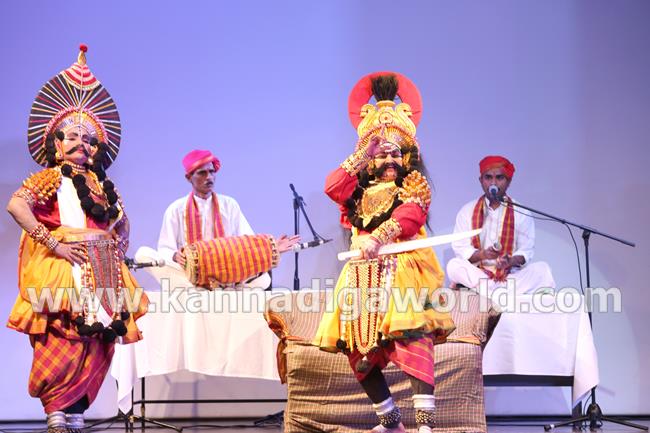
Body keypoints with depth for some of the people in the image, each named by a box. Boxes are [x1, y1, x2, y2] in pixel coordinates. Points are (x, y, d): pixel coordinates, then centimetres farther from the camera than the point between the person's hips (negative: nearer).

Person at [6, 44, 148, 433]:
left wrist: (119, 248, 10)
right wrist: (53, 243, -18)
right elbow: (16, 205, -16)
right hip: (63, 269, -6)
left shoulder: (101, 183, 17)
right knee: (63, 341, -13)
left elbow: (123, 221, 30)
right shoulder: (51, 178, 0)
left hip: (101, 275, 6)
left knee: (96, 345, 0)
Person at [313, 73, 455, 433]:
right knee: (359, 351, 3)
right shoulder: (360, 188, 20)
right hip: (364, 275, 5)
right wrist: (362, 155, -7)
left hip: (403, 271, -5)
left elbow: (410, 216, -12)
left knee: (412, 339, -22)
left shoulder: (413, 187, 8)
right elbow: (333, 188, -2)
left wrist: (379, 237, -27)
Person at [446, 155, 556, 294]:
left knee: (542, 269, -24)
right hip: (477, 274, 0)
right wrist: (482, 254, -22)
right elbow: (460, 249, -2)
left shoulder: (521, 212, 5)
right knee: (454, 266, -29)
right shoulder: (467, 211, 5)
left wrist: (512, 261, -23)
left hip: (511, 274, 0)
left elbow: (526, 251, -1)